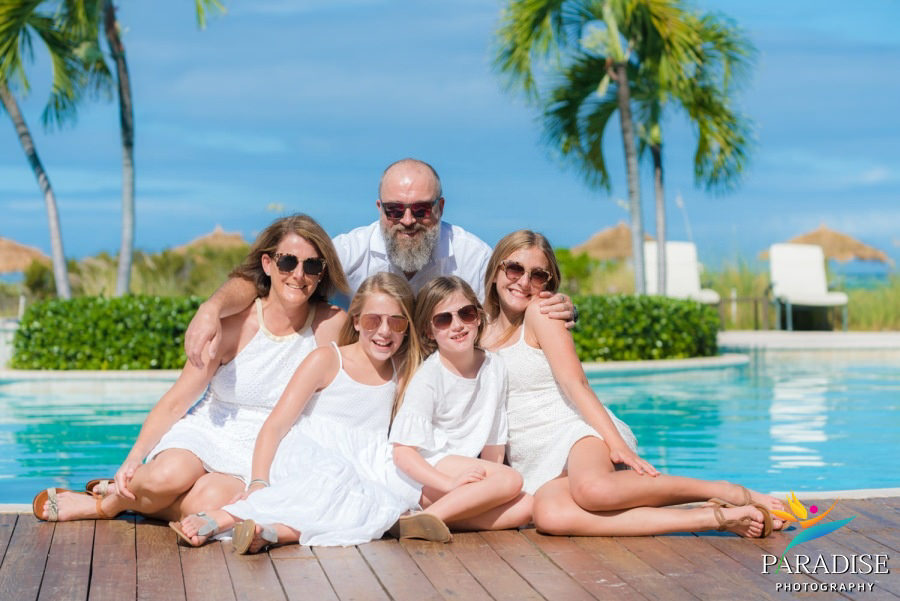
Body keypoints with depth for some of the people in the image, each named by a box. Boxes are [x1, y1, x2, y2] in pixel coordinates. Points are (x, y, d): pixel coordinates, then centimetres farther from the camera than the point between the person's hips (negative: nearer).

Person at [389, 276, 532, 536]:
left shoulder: (494, 367, 6)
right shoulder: (428, 378, -11)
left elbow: (493, 439, 11)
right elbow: (403, 452, -18)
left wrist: (487, 483, -4)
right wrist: (450, 484, -29)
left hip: (465, 473, 7)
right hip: (425, 473, -7)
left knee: (525, 507, -18)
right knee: (511, 480, -25)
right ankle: (426, 518, -30)